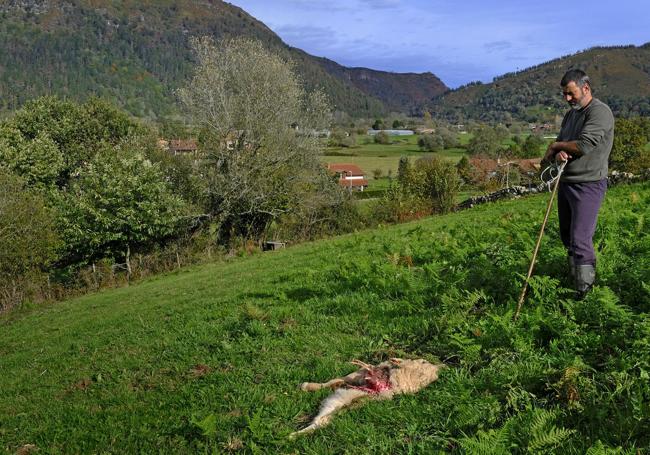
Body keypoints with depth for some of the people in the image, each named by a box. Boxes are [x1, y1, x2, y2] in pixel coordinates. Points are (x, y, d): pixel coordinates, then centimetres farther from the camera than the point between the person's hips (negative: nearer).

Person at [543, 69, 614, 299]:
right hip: (566, 182, 9)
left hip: (588, 185, -9)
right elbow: (557, 147, 13)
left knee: (580, 240, -12)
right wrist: (559, 153, -12)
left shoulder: (600, 112, -12)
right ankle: (574, 277, 30)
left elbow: (583, 145, -23)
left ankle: (585, 291, -1)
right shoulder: (571, 114, 16)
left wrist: (556, 146, -6)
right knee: (567, 237, 15)